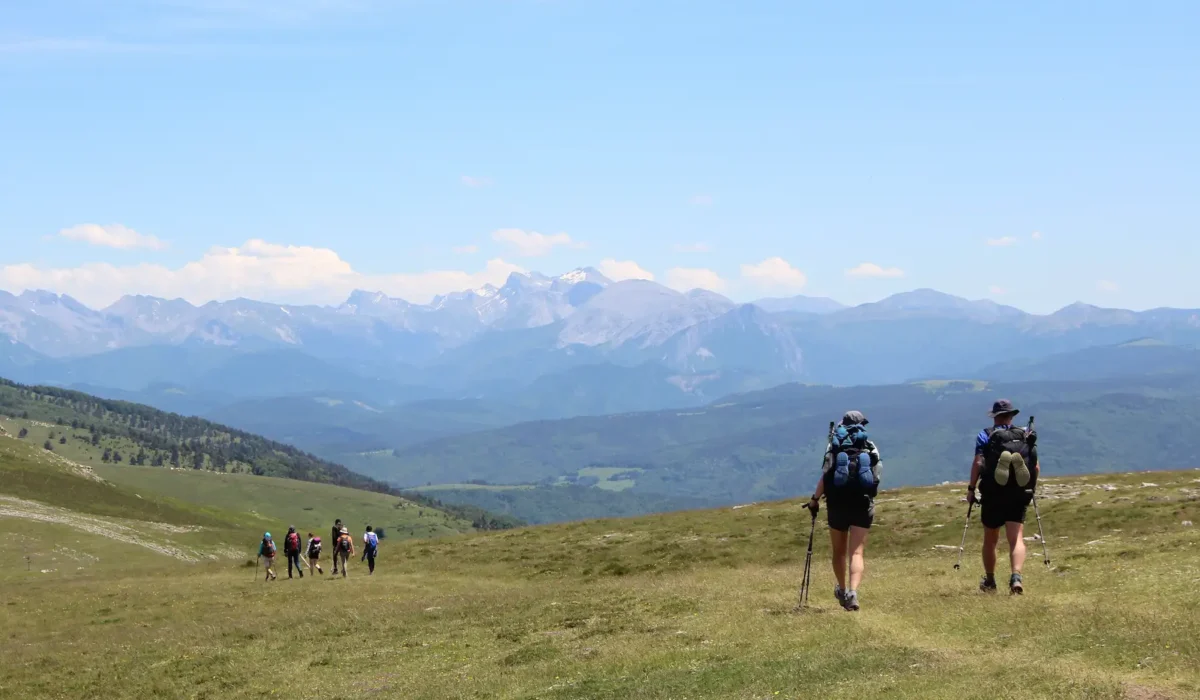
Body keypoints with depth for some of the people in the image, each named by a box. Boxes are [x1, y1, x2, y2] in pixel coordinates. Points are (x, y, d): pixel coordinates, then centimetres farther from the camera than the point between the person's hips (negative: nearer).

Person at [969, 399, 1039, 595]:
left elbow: (978, 463, -12)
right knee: (1016, 539, -5)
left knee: (990, 541, 15)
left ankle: (990, 582, 28)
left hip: (992, 496, -1)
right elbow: (1036, 467, 4)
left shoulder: (986, 436, -1)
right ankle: (1016, 576, -29)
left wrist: (971, 488, -4)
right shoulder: (1026, 437, 7)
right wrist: (1029, 486, 20)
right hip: (1019, 497, 1)